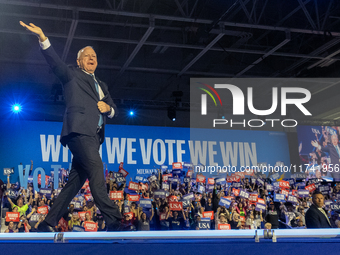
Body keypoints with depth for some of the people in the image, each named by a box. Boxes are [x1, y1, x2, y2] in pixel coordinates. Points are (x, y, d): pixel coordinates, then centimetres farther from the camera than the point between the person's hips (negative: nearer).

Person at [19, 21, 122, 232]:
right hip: (79, 130, -7)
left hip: (93, 136, 7)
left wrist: (108, 108, 1)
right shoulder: (72, 75, 14)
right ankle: (113, 219, -25)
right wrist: (43, 39, -20)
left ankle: (49, 224, 9)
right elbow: (56, 63, -4)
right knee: (96, 168, -22)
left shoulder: (102, 85, 31)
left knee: (75, 182, 3)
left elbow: (114, 110, 26)